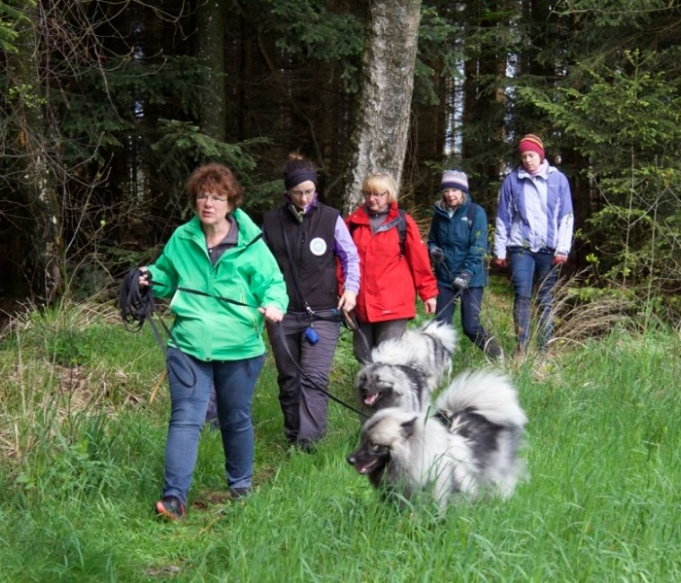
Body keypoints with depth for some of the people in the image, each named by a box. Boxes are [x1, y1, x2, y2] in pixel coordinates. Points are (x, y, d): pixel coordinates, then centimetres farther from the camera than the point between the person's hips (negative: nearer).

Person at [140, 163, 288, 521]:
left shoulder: (250, 243, -4)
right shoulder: (181, 239, 5)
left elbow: (272, 282, -2)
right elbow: (167, 277, 20)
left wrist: (274, 304, -23)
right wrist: (150, 278, -2)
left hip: (239, 349, -1)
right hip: (189, 346, 1)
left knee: (237, 420, 16)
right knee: (185, 418, -9)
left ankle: (241, 486, 36)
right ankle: (174, 496, -12)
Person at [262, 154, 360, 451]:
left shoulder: (331, 218, 1)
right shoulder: (271, 221, 4)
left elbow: (350, 257, 9)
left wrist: (351, 288, -5)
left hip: (322, 313, -2)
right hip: (283, 314, 2)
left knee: (314, 378, -14)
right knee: (288, 379, 10)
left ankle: (308, 442, -17)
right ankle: (293, 438, 21)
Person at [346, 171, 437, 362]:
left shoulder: (403, 222, 0)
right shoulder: (353, 222, 6)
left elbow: (419, 260, 2)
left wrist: (428, 292, 3)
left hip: (394, 304, -3)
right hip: (361, 304, 3)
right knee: (364, 357, 9)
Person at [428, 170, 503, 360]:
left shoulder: (476, 213, -7)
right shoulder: (439, 213, 5)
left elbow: (478, 248, -12)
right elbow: (432, 241, 18)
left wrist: (466, 274, -22)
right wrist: (433, 250, -6)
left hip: (471, 279, -4)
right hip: (445, 278, 4)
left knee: (471, 327, -4)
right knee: (441, 325, 1)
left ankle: (496, 356, 19)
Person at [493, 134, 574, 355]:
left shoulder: (558, 179, 4)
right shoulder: (512, 180, 5)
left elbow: (566, 216, 3)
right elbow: (503, 218, 8)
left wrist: (563, 248, -3)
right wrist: (500, 250, 6)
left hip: (549, 249, 1)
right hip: (521, 247, 0)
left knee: (546, 300, 4)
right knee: (522, 295, -11)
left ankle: (544, 349, 8)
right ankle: (521, 347, -11)